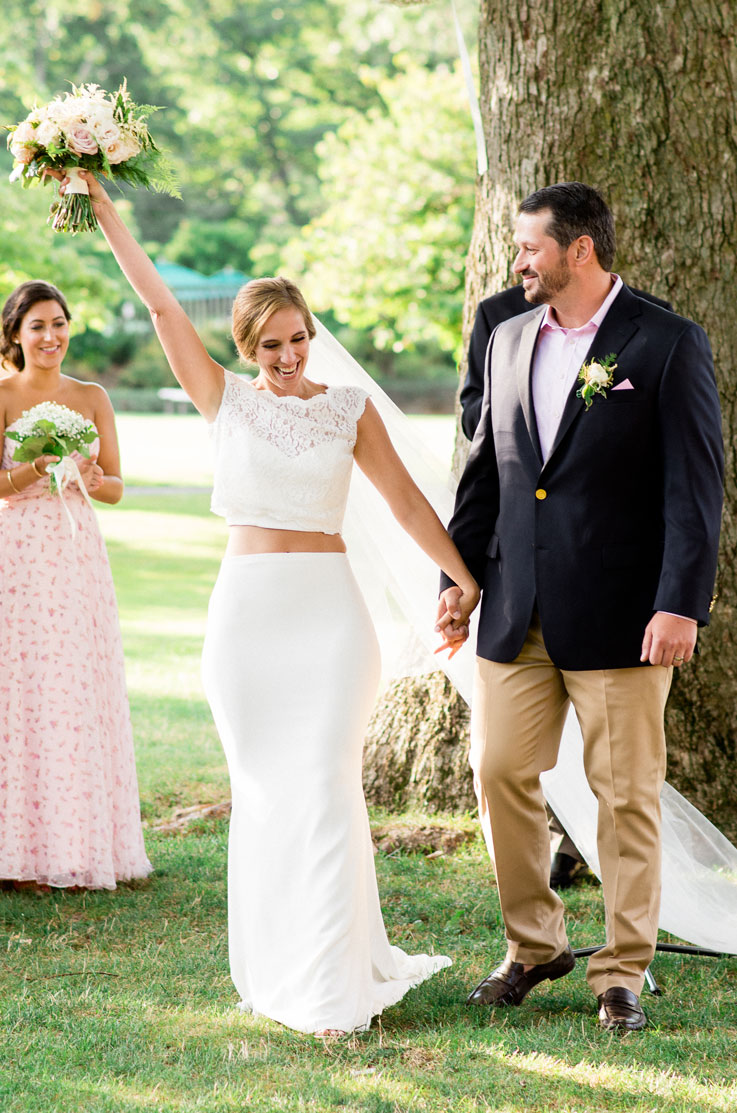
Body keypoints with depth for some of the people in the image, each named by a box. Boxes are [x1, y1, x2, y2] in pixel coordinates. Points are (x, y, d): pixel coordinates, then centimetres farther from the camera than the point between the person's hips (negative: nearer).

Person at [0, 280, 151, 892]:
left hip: (79, 552, 3)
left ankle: (81, 847, 9)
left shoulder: (92, 397, 10)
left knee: (81, 693, 2)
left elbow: (116, 486, 11)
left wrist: (90, 476, -10)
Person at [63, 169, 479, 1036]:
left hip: (328, 609, -1)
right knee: (262, 791, 6)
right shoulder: (226, 403, 6)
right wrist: (102, 207, -1)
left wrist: (466, 579, 5)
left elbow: (407, 504, 9)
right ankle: (274, 971, 16)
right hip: (245, 610, 1)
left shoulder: (349, 409, 6)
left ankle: (335, 986, -6)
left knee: (324, 787, -8)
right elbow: (158, 302, 3)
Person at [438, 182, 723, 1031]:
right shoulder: (510, 340, 10)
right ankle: (533, 945, 24)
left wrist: (681, 604, -16)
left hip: (621, 615, -5)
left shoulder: (668, 345, -7)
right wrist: (457, 575, 13)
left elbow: (696, 485, -10)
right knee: (501, 772, 7)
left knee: (626, 794, 2)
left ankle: (623, 970, 14)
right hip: (518, 611, 5)